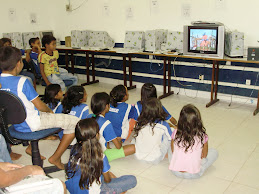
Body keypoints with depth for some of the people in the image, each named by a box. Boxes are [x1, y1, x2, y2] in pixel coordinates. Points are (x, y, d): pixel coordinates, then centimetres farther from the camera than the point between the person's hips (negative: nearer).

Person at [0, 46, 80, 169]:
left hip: (15, 125, 9)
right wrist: (49, 110, 5)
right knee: (76, 122, -3)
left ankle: (31, 147, 32)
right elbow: (40, 106, -17)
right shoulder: (22, 82, -24)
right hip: (32, 125, -9)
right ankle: (55, 158, 7)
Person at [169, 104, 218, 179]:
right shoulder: (202, 136, -15)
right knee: (214, 152, 16)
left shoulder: (175, 133, -11)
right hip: (194, 174, -1)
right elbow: (204, 155, 2)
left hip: (176, 172, 2)